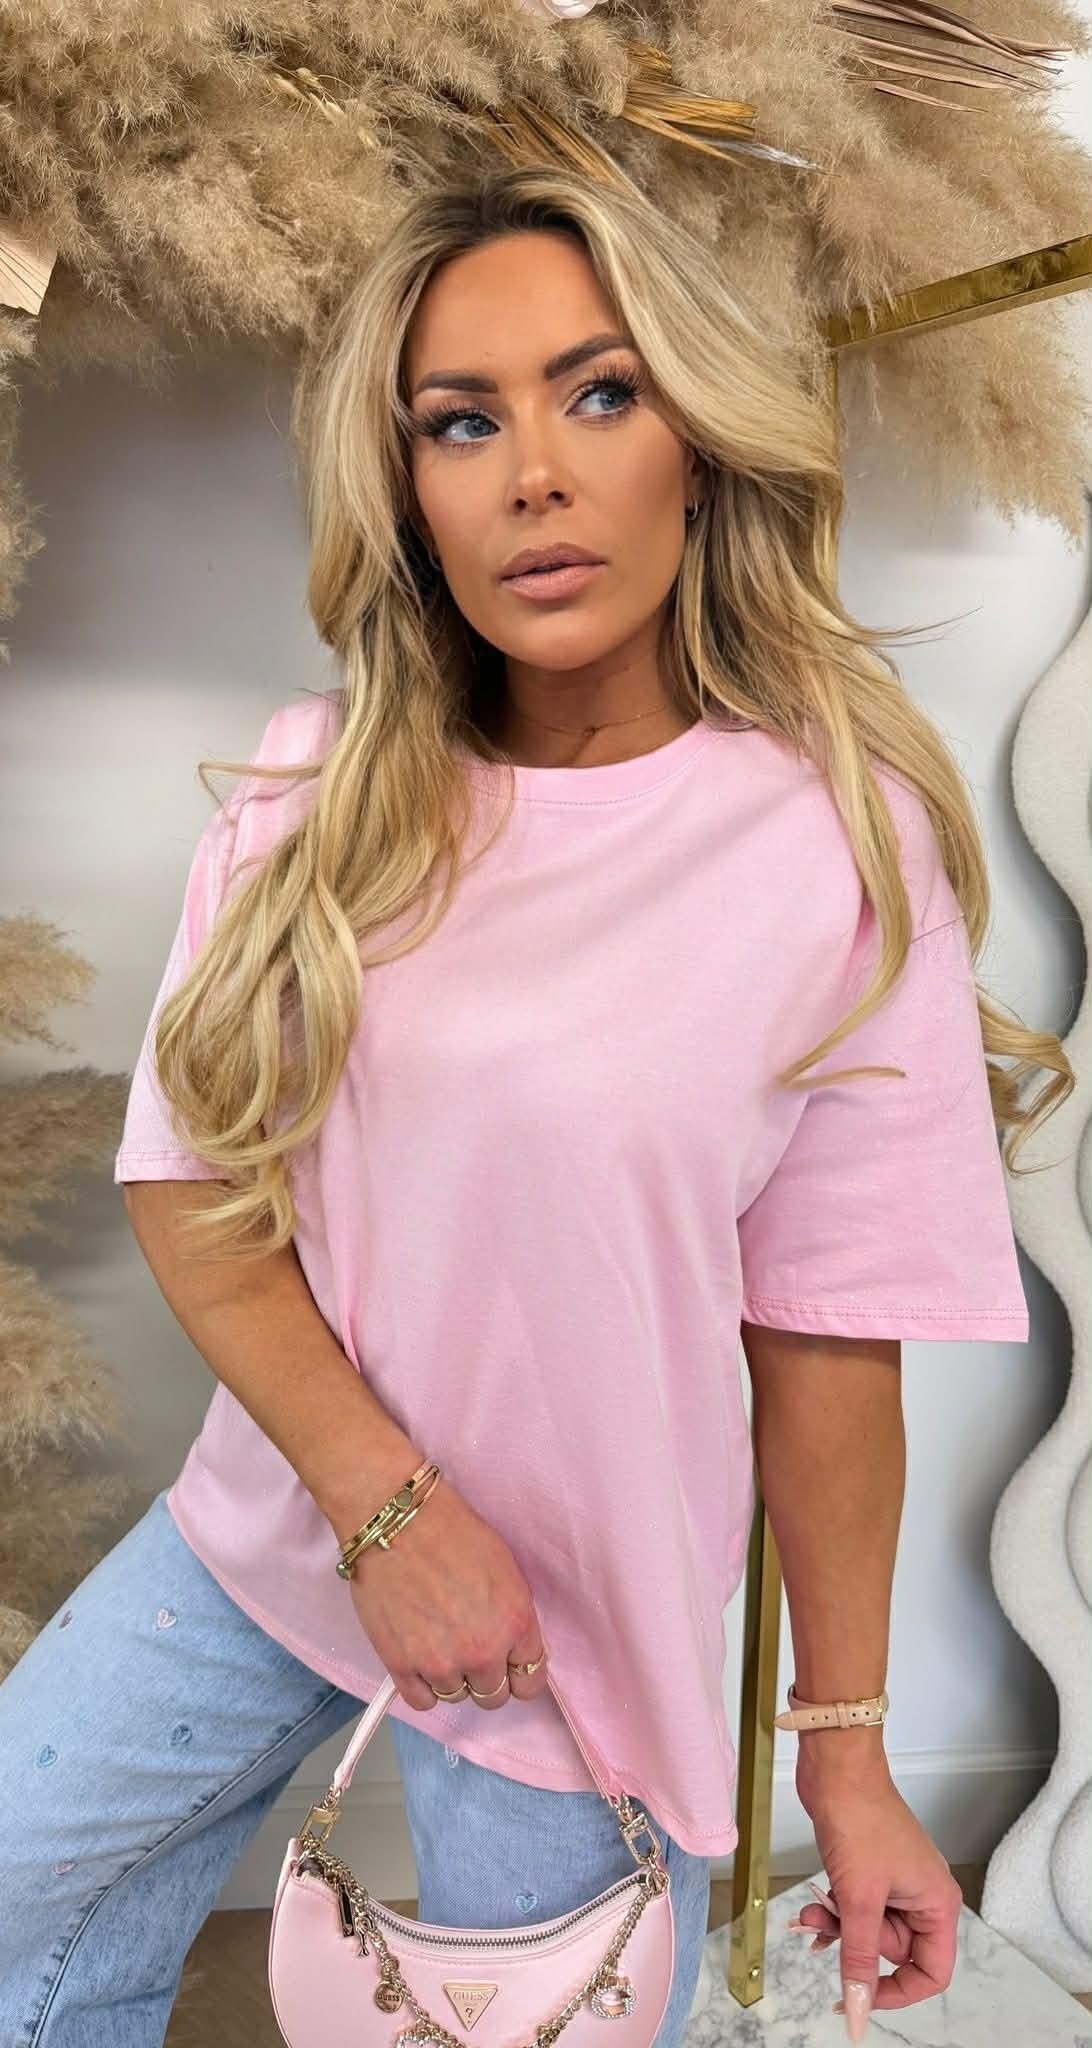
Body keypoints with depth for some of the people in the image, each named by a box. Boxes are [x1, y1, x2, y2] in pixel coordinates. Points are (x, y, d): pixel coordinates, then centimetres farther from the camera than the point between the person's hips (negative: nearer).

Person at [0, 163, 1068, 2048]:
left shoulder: (841, 841, -15)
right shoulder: (319, 786, -6)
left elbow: (827, 1331, -12)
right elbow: (184, 1181, -6)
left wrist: (847, 1747, -6)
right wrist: (388, 1504, -17)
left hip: (580, 1629, -2)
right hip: (269, 1525, 3)